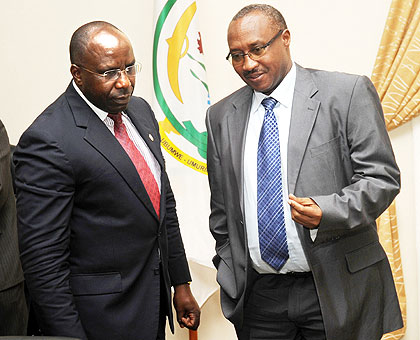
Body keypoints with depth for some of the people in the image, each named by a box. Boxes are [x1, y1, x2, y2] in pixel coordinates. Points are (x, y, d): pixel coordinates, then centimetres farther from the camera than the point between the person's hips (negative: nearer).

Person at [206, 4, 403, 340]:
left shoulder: (349, 93, -5)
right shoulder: (221, 116, 8)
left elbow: (381, 176, -8)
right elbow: (221, 207, 13)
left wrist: (329, 211, -24)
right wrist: (229, 272, 10)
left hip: (337, 290, -3)